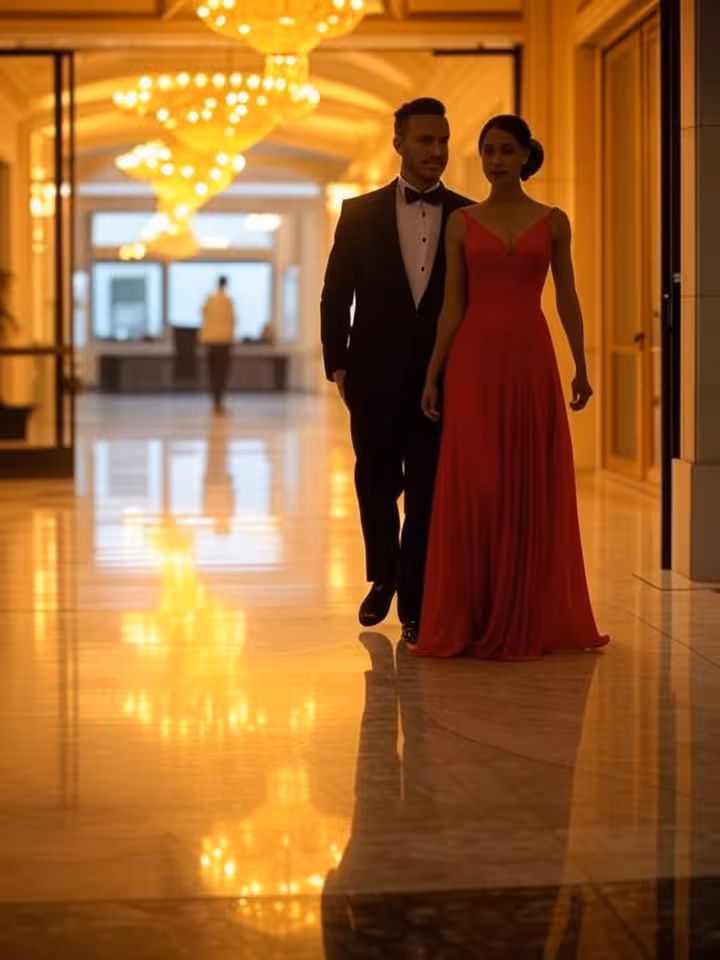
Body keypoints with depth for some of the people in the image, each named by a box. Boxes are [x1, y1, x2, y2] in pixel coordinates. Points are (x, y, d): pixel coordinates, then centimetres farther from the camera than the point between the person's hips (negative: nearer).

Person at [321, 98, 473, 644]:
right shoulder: (360, 213, 3)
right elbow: (336, 296, 4)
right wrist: (337, 364, -2)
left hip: (441, 378, 0)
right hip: (375, 377, 0)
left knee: (428, 493, 1)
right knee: (376, 483, 8)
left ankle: (414, 603, 11)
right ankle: (384, 576, 33)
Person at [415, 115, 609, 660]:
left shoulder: (553, 221, 6)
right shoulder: (462, 224, 6)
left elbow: (567, 299, 8)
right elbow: (452, 306, 5)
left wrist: (581, 367, 4)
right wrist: (432, 376, 1)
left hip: (531, 360, 0)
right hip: (475, 361, 0)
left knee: (533, 489, 3)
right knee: (471, 490, -2)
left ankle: (529, 618, 14)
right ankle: (469, 620, 7)